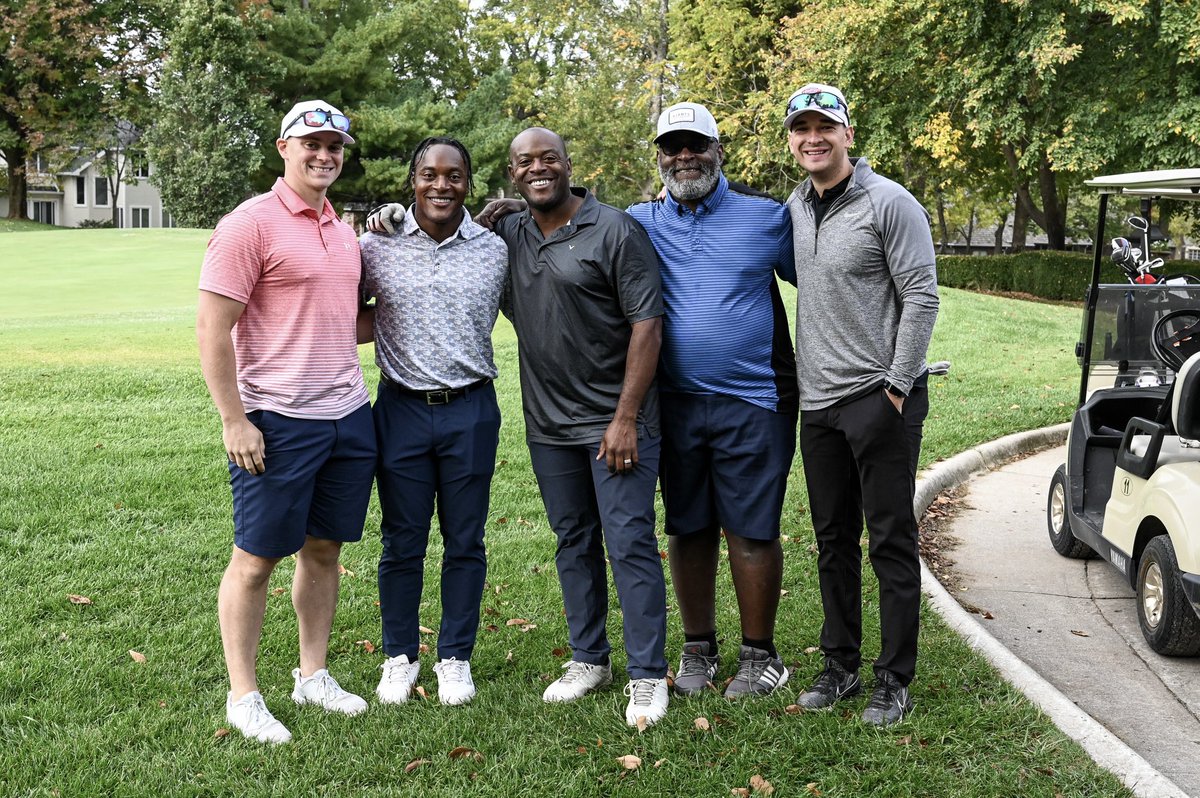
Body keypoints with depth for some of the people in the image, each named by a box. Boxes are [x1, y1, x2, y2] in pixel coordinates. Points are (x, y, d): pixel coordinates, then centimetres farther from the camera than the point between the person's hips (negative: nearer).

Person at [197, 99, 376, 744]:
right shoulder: (251, 224, -10)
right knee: (256, 559, 3)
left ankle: (313, 675, 29)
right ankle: (243, 697, 16)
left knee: (324, 550, 14)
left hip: (348, 417, 7)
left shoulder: (343, 231, 14)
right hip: (277, 423, -7)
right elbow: (211, 327, -13)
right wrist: (234, 420, -16)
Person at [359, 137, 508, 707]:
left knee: (464, 542, 9)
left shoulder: (494, 249, 2)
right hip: (401, 408, 0)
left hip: (471, 410, 0)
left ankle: (456, 657, 25)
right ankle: (400, 656, 26)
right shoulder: (378, 247, 0)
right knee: (402, 542, 9)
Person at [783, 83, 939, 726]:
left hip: (880, 400, -6)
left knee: (891, 543, 1)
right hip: (818, 403, 7)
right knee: (833, 543, 14)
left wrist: (896, 385, -14)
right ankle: (839, 667, 26)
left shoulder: (889, 203, -9)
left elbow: (921, 298, -12)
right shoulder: (796, 208, 10)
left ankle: (893, 682, 11)